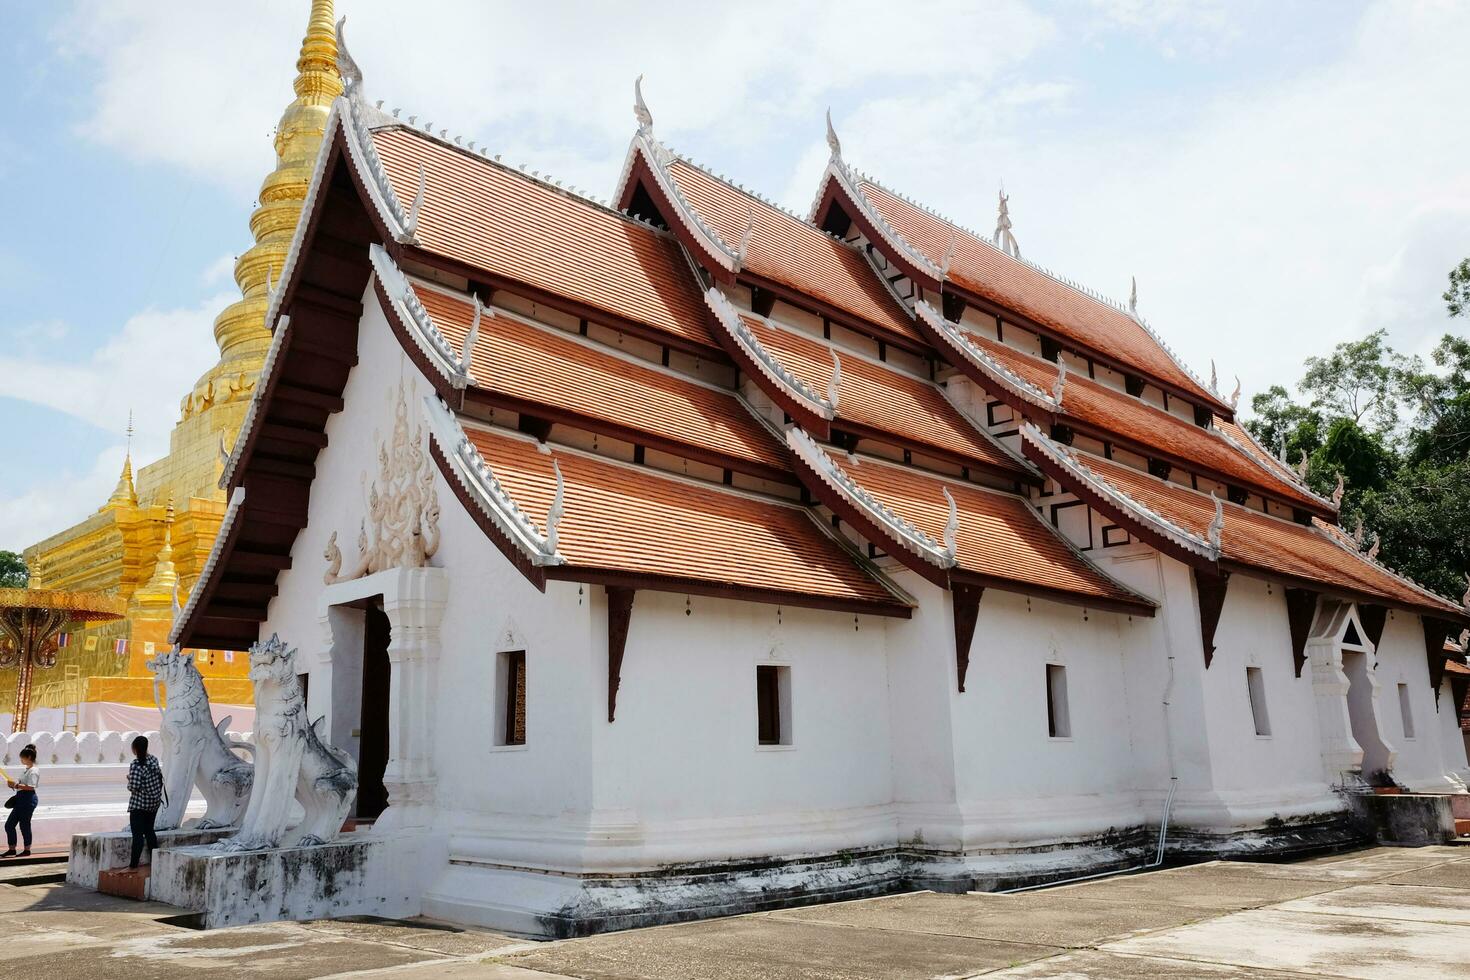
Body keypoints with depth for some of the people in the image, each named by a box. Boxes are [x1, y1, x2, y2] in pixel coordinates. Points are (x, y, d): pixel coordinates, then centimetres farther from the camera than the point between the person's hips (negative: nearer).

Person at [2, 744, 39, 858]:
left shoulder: (33, 771, -14)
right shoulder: (27, 769, 16)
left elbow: (31, 787, -22)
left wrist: (16, 785, -20)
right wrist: (14, 784, 7)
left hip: (28, 799, -10)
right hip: (21, 799, 10)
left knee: (24, 825, -2)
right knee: (9, 824, 10)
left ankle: (27, 850, 9)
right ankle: (12, 850, 17)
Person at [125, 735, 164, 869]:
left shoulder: (136, 764, -18)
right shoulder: (154, 760, 3)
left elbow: (134, 786, -22)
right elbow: (160, 777, 10)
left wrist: (129, 781, -2)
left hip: (139, 803, -7)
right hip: (154, 802, 7)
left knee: (138, 834, -5)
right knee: (149, 831, 18)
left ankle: (133, 865, -4)